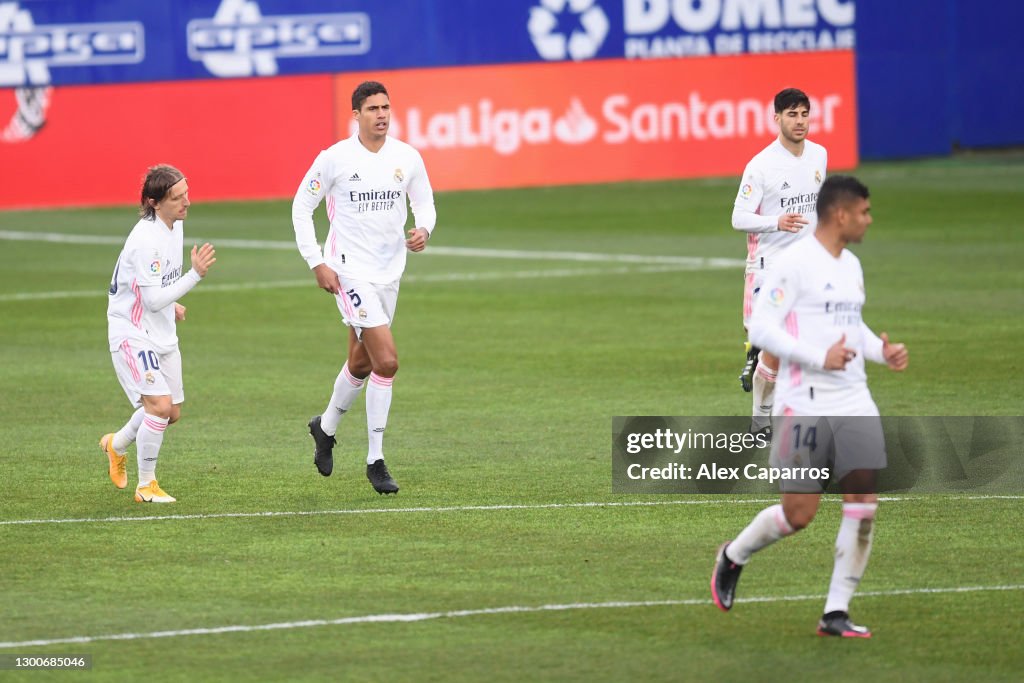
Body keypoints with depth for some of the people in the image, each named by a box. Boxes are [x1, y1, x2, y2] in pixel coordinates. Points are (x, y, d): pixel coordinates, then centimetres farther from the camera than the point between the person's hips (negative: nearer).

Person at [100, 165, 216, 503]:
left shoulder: (175, 225, 3)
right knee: (159, 405, -20)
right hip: (132, 333, -9)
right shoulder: (146, 240, -26)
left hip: (162, 334, 9)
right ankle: (146, 485, -6)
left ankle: (117, 445, 39)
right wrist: (196, 275, -30)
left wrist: (171, 303, 10)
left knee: (172, 412, 13)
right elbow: (153, 300, -27)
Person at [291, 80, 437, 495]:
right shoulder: (335, 158, -10)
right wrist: (317, 263, -9)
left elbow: (424, 202, 14)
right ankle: (375, 460, -5)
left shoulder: (407, 158, 1)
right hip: (349, 271, -6)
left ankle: (326, 427, 43)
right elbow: (301, 208, -2)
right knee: (386, 360, -17)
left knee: (362, 363, 17)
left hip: (389, 272, 6)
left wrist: (423, 230, -10)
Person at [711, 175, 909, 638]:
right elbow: (760, 327, -15)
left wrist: (881, 352, 10)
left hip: (854, 404, 7)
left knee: (864, 504, -5)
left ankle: (836, 612, 2)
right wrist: (820, 357, -22)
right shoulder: (795, 262, -10)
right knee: (798, 514, -5)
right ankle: (733, 557, 25)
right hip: (806, 405, -7)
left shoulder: (851, 266, 15)